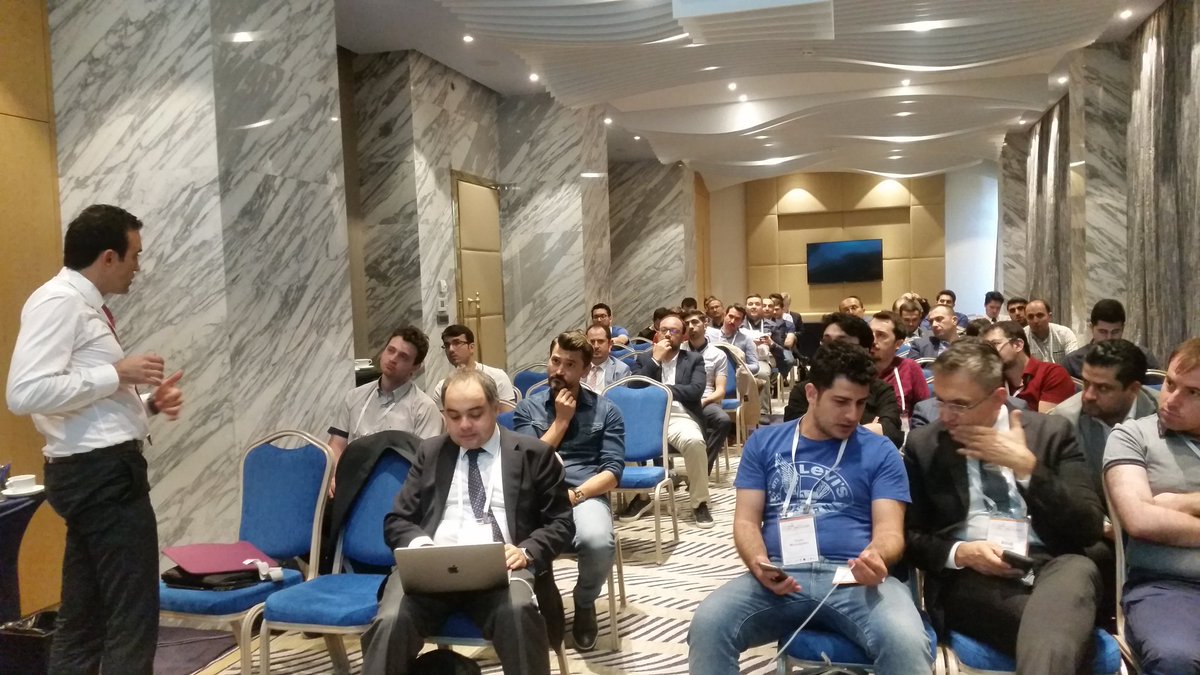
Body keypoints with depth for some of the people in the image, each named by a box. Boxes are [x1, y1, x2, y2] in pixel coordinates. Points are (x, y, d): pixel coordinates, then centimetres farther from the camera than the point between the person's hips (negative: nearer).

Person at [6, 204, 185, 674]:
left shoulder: (85, 306, 17)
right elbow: (25, 393, -24)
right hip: (101, 472, -10)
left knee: (83, 619, 17)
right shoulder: (58, 301, -12)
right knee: (132, 617, -4)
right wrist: (117, 373, -18)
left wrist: (147, 403, 6)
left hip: (99, 471, 10)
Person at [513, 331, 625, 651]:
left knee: (598, 543, -36)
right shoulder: (527, 407, 13)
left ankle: (585, 603, 2)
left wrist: (574, 496, -16)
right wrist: (561, 420, -1)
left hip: (586, 494, 0)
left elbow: (612, 472, 0)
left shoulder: (606, 410, 9)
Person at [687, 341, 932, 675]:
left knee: (907, 643, -33)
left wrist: (877, 558, -22)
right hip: (781, 577, 1)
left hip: (856, 578, 0)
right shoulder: (764, 442, 13)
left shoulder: (880, 451, 11)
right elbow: (746, 521, 9)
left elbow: (889, 529, 3)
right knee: (707, 625, -27)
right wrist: (759, 565, -13)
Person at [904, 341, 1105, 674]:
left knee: (1079, 569, -34)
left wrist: (1027, 466, -10)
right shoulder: (922, 444, 8)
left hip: (1051, 569, 3)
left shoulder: (1051, 431, 8)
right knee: (1054, 633, -35)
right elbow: (908, 534, 8)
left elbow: (1089, 528, 1)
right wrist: (959, 552, -13)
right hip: (969, 579, -3)